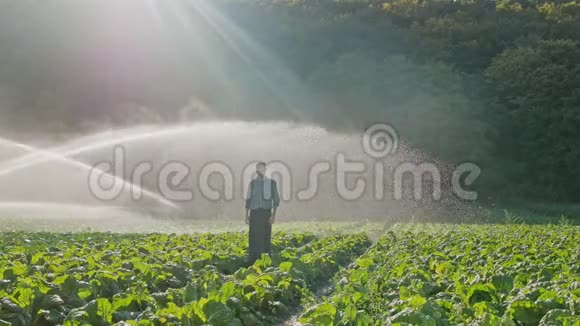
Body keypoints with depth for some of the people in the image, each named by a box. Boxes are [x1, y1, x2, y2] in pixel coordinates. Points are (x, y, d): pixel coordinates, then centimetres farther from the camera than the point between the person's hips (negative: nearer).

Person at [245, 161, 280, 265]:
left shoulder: (271, 182, 0)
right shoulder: (253, 182, 8)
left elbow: (276, 199, -1)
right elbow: (248, 199, 12)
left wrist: (274, 215, -9)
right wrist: (247, 215, 7)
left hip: (266, 213, -2)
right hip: (254, 213, 2)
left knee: (266, 238, 0)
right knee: (254, 238, -2)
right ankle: (253, 263, 2)